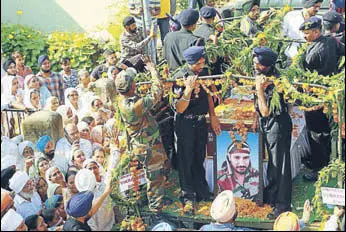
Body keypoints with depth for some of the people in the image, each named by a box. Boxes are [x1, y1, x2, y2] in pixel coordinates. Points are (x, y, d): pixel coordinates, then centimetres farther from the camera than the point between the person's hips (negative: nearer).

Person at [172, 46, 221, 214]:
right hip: (185, 123, -5)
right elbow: (180, 108, -22)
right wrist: (188, 89, -35)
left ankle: (201, 192, 31)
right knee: (186, 160, 3)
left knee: (199, 158, 17)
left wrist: (213, 117, 10)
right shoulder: (180, 78, -18)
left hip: (201, 121, 6)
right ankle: (188, 197, 14)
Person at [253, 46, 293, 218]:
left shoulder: (275, 83, -26)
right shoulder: (259, 74, 0)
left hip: (278, 125, -9)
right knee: (272, 161, 20)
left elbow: (266, 111, -26)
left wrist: (259, 88, -31)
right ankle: (271, 196, 35)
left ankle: (282, 205, 7)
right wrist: (257, 117, 17)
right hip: (266, 124, 9)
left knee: (279, 165, -2)